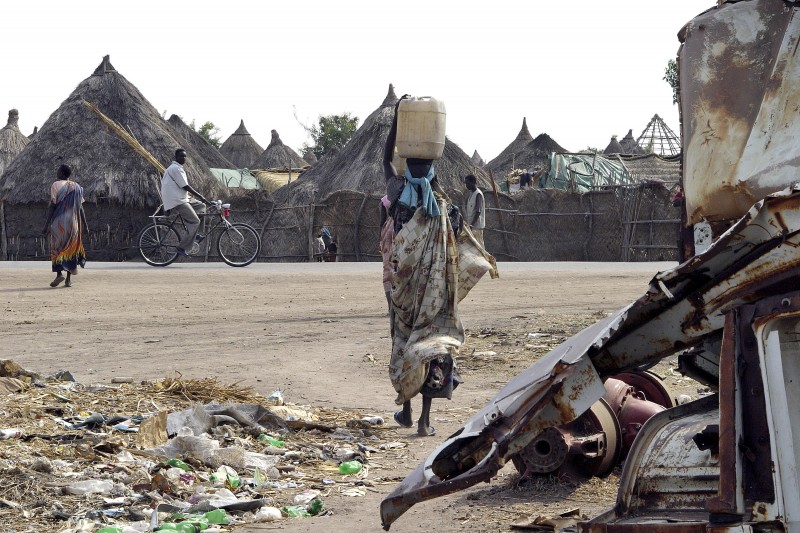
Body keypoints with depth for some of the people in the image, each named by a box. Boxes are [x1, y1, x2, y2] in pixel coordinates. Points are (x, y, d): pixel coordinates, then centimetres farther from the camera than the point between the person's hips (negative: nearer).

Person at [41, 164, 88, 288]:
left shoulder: (56, 185, -5)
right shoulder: (76, 187, 9)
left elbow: (52, 206, -9)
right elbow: (80, 208, 7)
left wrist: (47, 225, -7)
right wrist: (85, 225, 12)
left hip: (59, 221, -4)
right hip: (73, 222, 4)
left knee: (56, 247, 3)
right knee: (71, 248, 8)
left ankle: (59, 273, -15)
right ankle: (69, 278, 4)